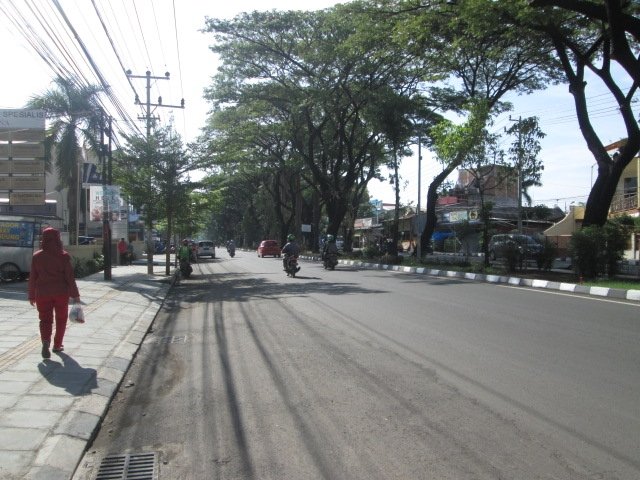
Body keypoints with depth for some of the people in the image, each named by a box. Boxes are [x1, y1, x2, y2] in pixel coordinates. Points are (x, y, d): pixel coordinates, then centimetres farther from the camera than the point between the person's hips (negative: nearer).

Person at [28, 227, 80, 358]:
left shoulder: (37, 256, 0)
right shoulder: (64, 256, -6)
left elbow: (32, 277, 3)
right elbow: (70, 277, -7)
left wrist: (32, 295, 11)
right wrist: (75, 294, -1)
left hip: (43, 293, 1)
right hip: (61, 292, -1)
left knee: (45, 319, 6)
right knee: (61, 319, 15)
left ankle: (46, 341, -19)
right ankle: (57, 345, 21)